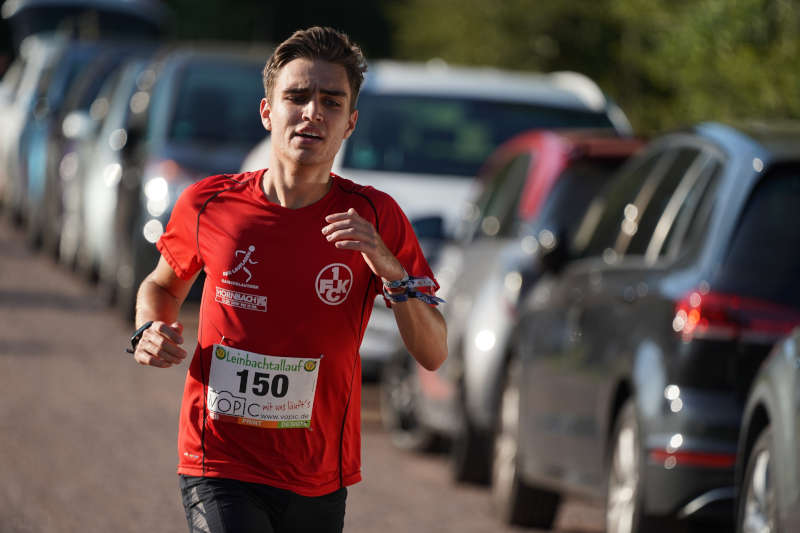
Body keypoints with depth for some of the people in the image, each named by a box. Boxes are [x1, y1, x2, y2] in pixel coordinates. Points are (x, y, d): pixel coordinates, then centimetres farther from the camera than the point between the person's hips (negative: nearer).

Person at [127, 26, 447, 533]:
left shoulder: (375, 218, -4)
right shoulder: (208, 205, -3)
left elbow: (434, 354, -5)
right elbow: (163, 285, 18)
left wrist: (388, 267, -20)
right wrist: (151, 331, -3)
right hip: (220, 469, -2)